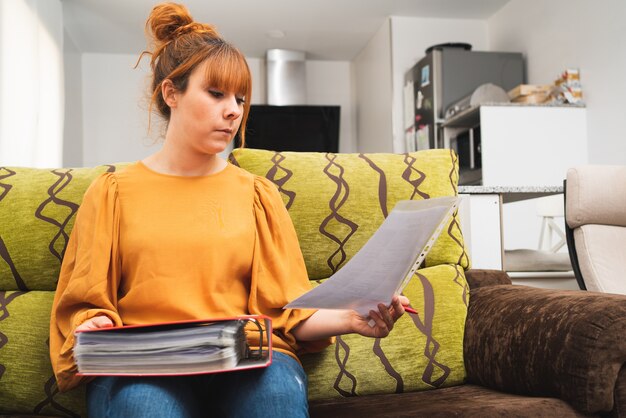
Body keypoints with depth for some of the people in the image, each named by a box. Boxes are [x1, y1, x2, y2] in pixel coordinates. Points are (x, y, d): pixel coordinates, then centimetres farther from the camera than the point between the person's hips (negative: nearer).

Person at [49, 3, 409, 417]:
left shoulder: (257, 194, 13)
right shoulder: (114, 192, 11)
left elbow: (287, 312, 7)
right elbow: (84, 302, 11)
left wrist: (349, 319, -12)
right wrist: (91, 324, -13)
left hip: (248, 361, 2)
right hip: (142, 367, -1)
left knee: (280, 384, -33)